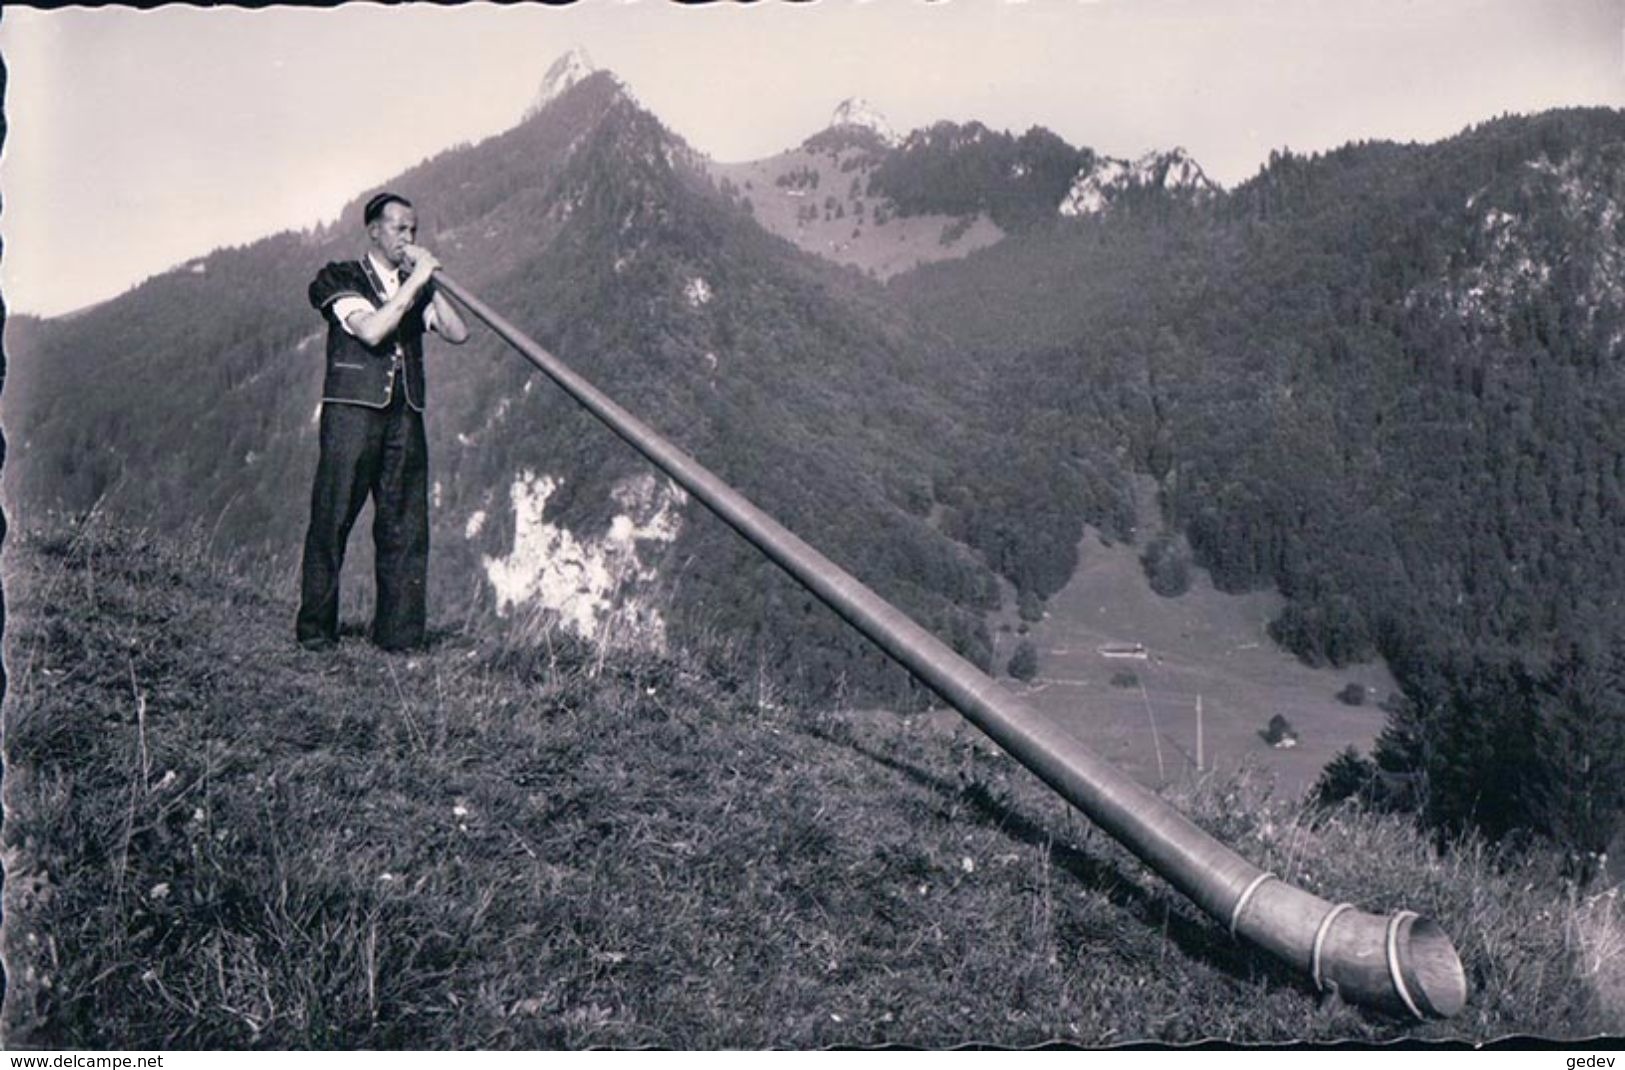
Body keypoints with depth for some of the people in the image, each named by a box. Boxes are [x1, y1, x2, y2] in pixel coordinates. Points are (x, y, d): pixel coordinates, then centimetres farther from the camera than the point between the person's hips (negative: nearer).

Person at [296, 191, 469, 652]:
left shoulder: (416, 287, 18)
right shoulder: (341, 278, 4)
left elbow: (457, 333, 5)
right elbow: (371, 330, -15)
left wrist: (430, 282, -1)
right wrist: (415, 281, -12)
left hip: (404, 415, 4)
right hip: (351, 411, -4)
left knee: (406, 524, 0)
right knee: (332, 519, -3)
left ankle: (398, 632, 4)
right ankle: (315, 628, 7)